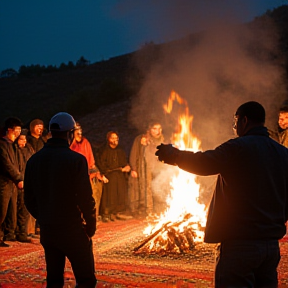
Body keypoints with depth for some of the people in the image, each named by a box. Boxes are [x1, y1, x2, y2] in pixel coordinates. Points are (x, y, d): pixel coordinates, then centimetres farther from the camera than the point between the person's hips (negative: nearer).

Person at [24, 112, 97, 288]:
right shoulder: (76, 160, -13)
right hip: (72, 230, -5)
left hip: (47, 231, 6)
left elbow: (29, 199, 7)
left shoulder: (34, 160, 3)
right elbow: (86, 198, -14)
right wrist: (91, 226, -1)